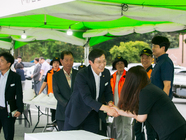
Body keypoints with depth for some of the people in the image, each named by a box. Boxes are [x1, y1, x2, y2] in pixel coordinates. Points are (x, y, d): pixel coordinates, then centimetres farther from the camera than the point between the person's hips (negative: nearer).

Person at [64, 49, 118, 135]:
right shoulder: (81, 75, -24)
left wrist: (110, 103, -19)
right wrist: (106, 108, -42)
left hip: (93, 115, 5)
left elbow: (108, 92, 6)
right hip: (76, 114, -5)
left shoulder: (106, 73, -3)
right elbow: (86, 98, -32)